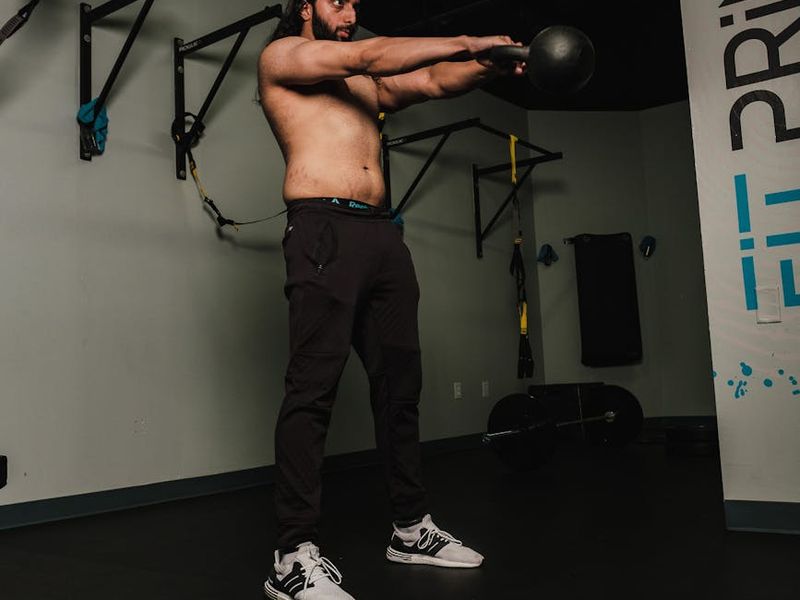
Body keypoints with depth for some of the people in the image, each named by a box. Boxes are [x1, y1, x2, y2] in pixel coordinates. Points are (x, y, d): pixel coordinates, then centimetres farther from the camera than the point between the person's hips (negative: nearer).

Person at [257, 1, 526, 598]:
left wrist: (493, 63, -3)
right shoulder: (282, 56, 9)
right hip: (325, 231, -7)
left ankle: (412, 527, 18)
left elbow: (434, 80, 16)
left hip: (383, 234, 8)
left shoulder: (368, 81, 29)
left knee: (400, 385, 7)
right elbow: (366, 55, -6)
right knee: (314, 388, -13)